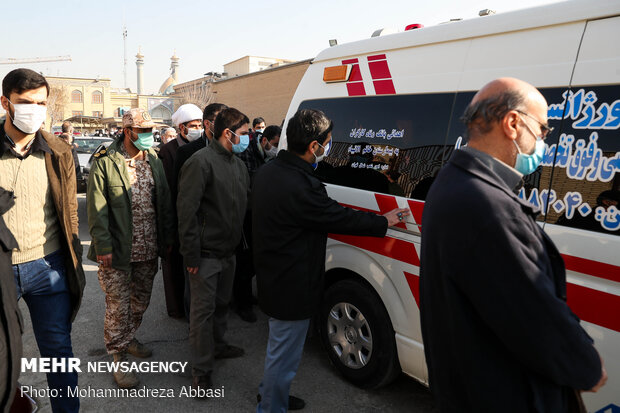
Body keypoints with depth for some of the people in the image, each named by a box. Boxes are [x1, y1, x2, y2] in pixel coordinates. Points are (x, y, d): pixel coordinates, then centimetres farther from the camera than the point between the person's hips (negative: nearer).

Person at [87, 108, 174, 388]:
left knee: (141, 300, 19)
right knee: (118, 306, 3)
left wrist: (166, 237, 9)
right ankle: (119, 359, 19)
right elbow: (96, 208, -11)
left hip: (148, 249, 6)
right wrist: (103, 246, -16)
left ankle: (129, 338, 41)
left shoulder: (154, 160, 8)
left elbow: (164, 201, 11)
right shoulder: (105, 162, -10)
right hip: (117, 251, -5)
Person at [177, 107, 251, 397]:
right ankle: (201, 369, 15)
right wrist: (191, 254, -19)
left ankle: (216, 345, 41)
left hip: (228, 251, 8)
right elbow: (186, 209, -19)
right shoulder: (202, 161, -16)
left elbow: (245, 204, 18)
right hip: (206, 253, -8)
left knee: (222, 302, 21)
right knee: (203, 309, 2)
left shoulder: (239, 164, 11)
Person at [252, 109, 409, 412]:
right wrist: (384, 221, -4)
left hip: (272, 277, 11)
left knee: (280, 346, 29)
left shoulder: (268, 171, 1)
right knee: (284, 355, 10)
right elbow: (340, 218, -19)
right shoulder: (300, 187, -30)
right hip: (292, 287, -11)